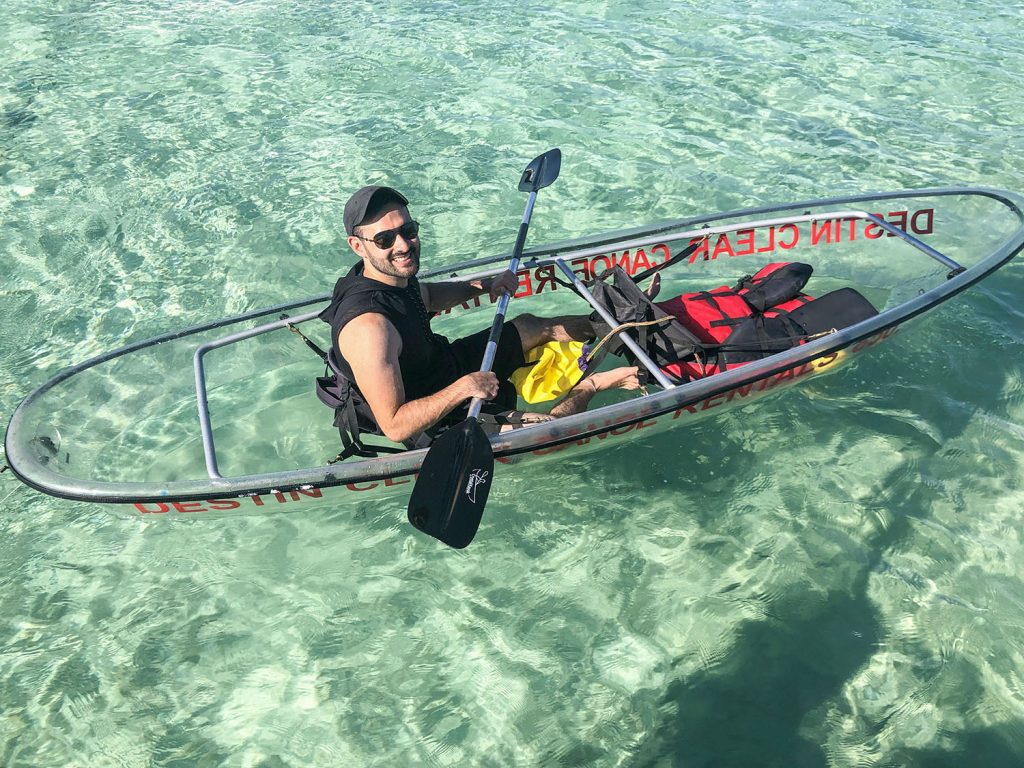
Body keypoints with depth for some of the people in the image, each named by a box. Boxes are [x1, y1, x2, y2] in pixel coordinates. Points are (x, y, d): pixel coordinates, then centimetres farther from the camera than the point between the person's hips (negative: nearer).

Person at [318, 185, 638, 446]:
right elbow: (394, 427, -36)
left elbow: (428, 297, 17)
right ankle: (591, 385, 4)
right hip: (433, 424, -9)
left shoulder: (393, 275, -9)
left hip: (447, 364, 9)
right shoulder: (368, 326, -38)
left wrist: (486, 285, 2)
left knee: (530, 324, 20)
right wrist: (464, 388, -37)